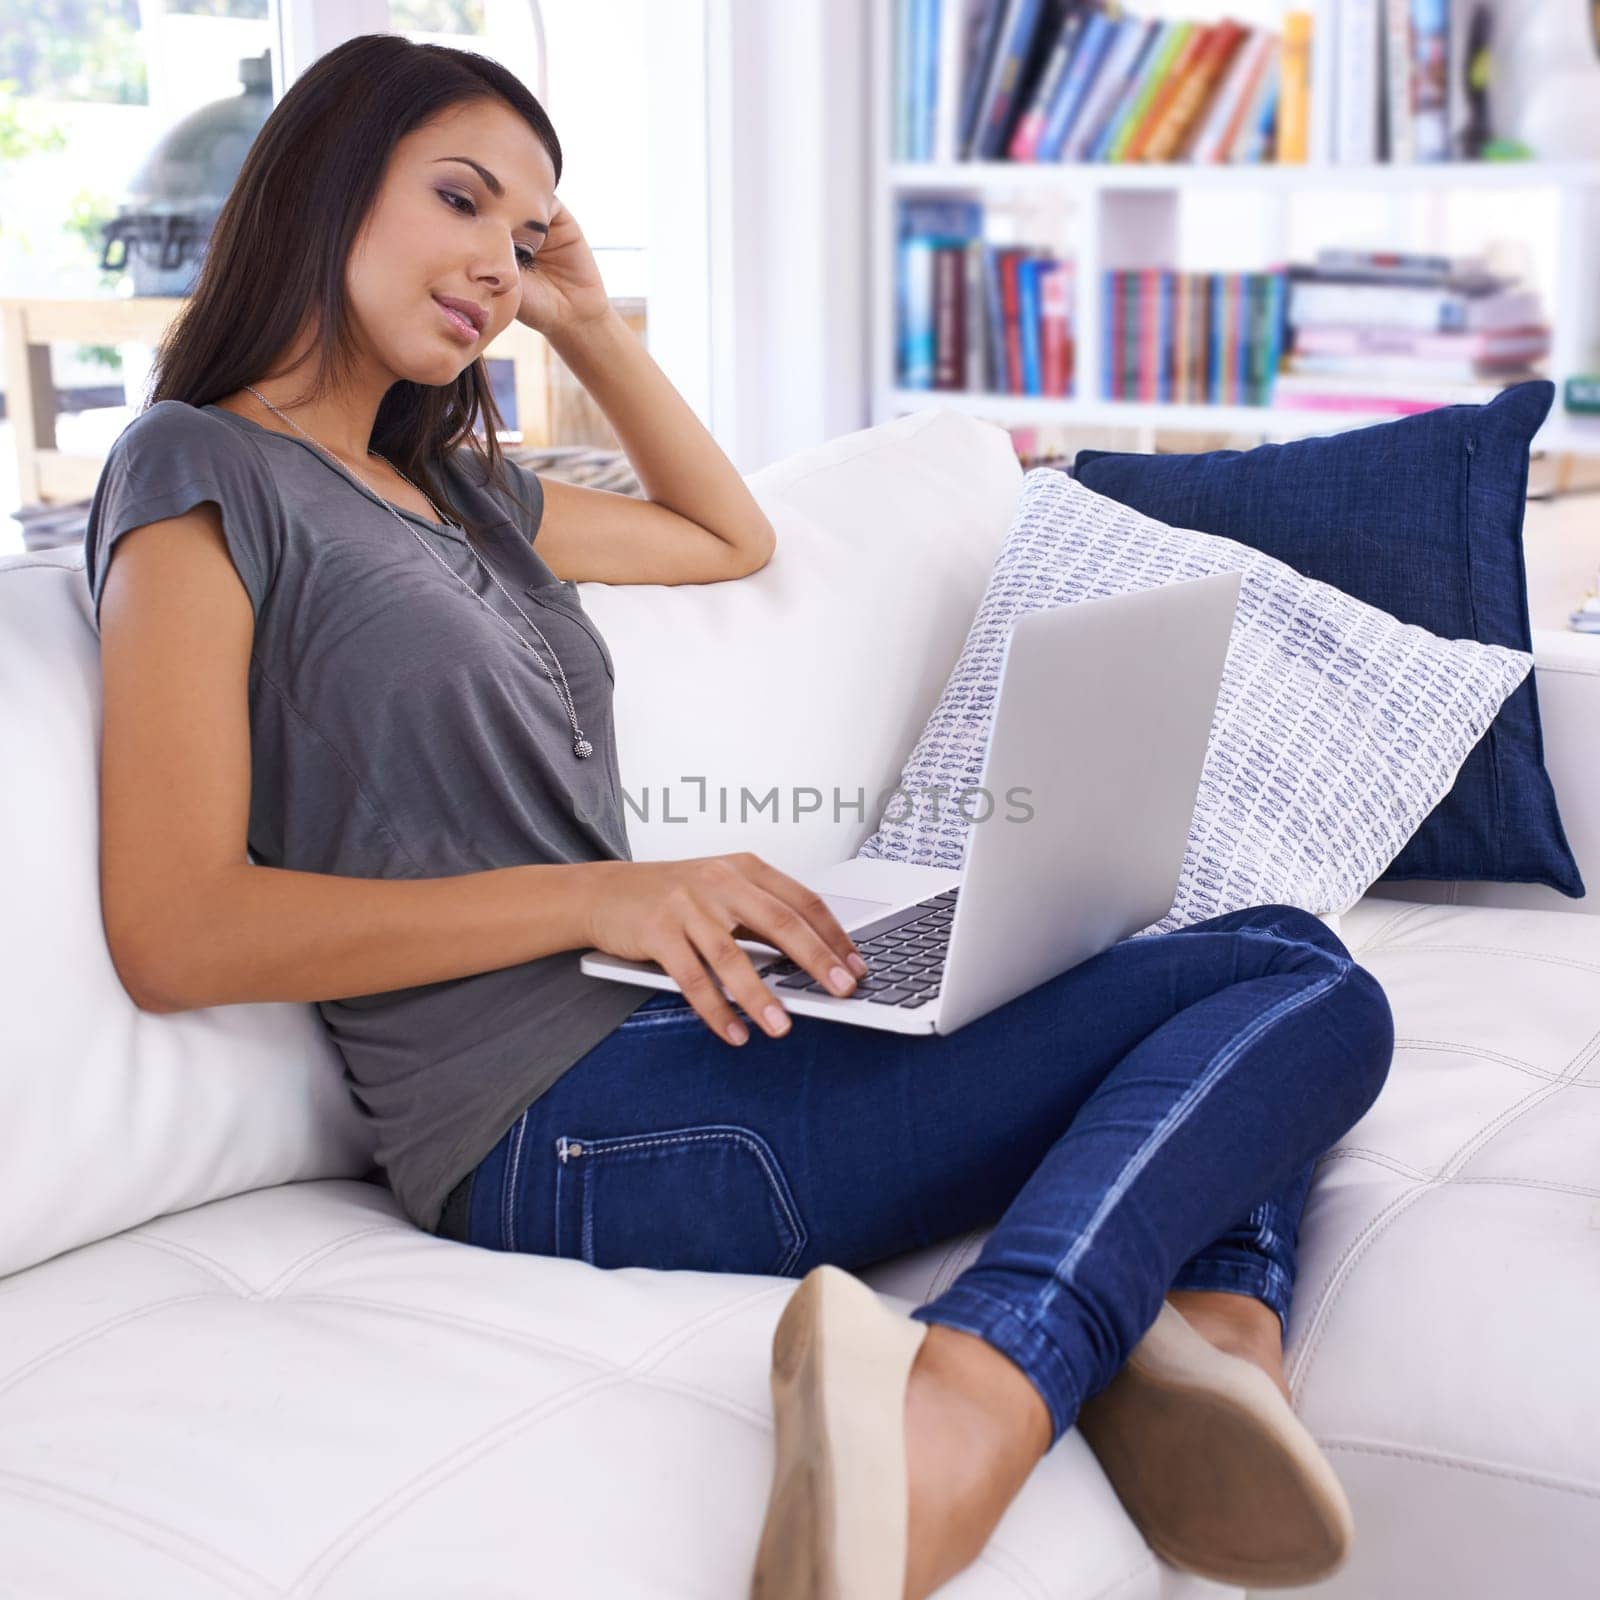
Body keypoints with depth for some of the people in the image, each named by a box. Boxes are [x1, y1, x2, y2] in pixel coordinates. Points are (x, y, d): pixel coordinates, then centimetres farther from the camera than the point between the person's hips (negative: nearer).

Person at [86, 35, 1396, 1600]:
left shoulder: (453, 491, 24)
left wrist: (586, 321, 26)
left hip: (668, 1038, 9)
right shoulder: (201, 471, -1)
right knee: (1306, 990, -12)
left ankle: (1211, 1319, -20)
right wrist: (602, 894, -19)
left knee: (1277, 967, 11)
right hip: (567, 1119, -9)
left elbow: (731, 535, 39)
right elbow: (173, 932, -13)